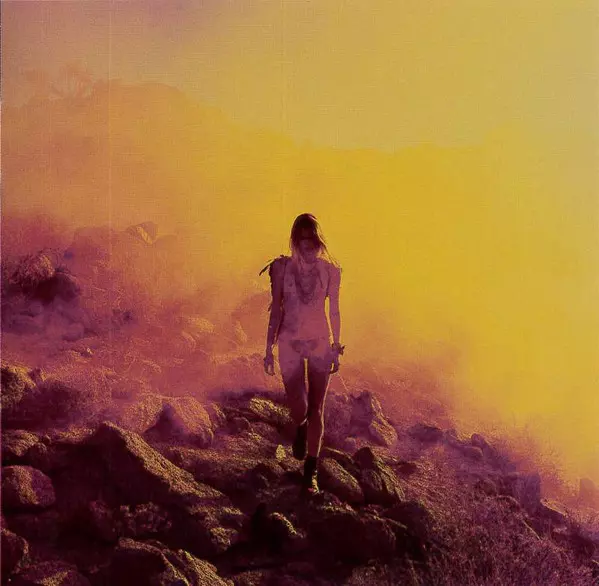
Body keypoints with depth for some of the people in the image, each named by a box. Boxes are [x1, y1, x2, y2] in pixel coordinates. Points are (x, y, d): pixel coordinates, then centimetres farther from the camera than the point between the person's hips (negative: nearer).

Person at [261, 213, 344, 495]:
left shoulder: (330, 270, -4)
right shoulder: (282, 268, -6)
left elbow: (334, 310, 5)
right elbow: (276, 310, 0)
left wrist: (336, 348, 8)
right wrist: (269, 349, 0)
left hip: (321, 343, 1)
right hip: (290, 344, -1)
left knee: (316, 409, 6)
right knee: (298, 409, -5)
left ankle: (311, 471, 20)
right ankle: (301, 429, 35)